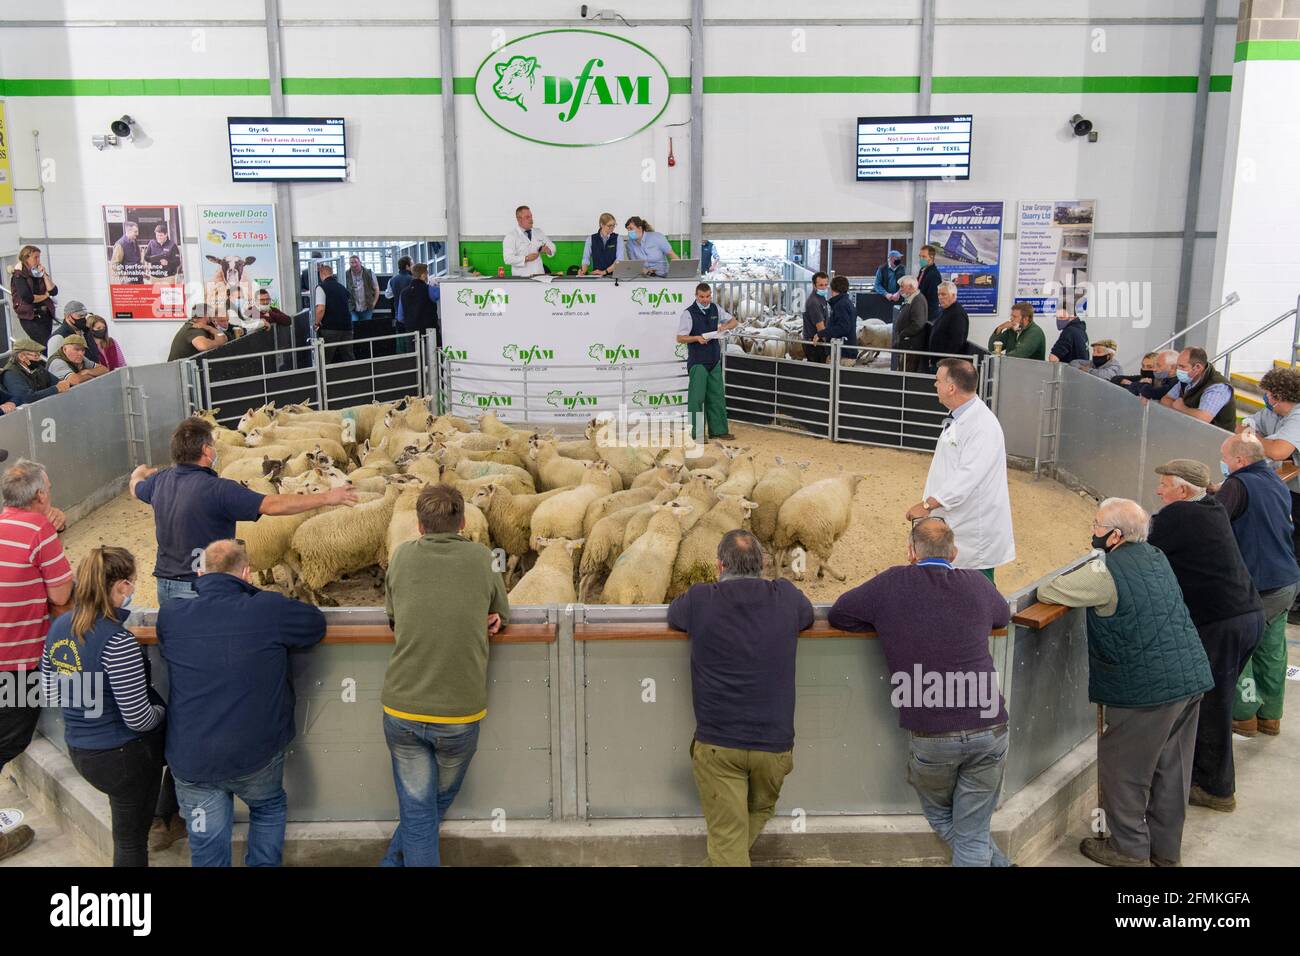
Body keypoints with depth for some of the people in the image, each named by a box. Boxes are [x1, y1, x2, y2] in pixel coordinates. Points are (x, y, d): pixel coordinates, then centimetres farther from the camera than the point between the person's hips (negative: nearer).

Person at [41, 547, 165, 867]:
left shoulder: (59, 628, -3)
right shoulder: (117, 642, -29)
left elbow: (51, 695, 10)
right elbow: (139, 719, -24)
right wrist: (162, 710, -3)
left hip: (78, 750, 6)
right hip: (123, 756, -6)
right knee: (131, 839, 13)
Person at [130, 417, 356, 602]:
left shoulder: (161, 481, 4)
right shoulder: (218, 490, -22)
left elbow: (136, 488, 29)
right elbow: (274, 505, -28)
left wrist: (141, 472, 54)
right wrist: (326, 498, -22)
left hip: (165, 586, 8)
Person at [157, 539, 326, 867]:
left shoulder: (170, 615, -6)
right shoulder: (269, 610, -14)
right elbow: (317, 623, 3)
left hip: (191, 762, 2)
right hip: (256, 754, -1)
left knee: (207, 842, 16)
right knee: (269, 808, 29)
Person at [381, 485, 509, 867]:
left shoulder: (402, 557, 1)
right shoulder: (481, 559, -3)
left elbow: (394, 619, 12)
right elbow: (501, 616, 12)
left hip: (402, 710, 1)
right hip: (460, 713, -1)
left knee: (417, 810, 13)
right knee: (438, 802, 22)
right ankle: (394, 861, 28)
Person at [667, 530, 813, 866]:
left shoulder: (700, 600, -5)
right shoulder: (786, 597, -1)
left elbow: (672, 614, 17)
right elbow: (808, 616, 22)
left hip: (717, 744, -1)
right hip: (774, 742, 2)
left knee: (727, 838, 5)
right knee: (760, 811, 26)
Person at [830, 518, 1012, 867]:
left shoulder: (893, 584, -3)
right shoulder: (977, 584, 5)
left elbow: (837, 615, 7)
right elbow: (1003, 615, 27)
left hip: (930, 736, -2)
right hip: (989, 731, 2)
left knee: (940, 817, 25)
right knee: (972, 833, 14)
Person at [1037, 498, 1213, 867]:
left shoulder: (1106, 573, -17)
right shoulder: (1155, 556, 9)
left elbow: (1046, 593, -10)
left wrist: (1072, 588, 9)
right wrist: (1086, 588, 14)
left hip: (1148, 690, -8)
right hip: (1192, 678, 8)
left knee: (1122, 767, 8)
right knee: (1171, 769, 17)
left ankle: (1130, 849, 18)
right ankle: (1165, 850, 29)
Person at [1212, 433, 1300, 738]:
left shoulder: (1238, 485, -17)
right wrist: (1218, 493, 15)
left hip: (1257, 589, -8)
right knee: (1272, 650, 16)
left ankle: (1244, 715, 12)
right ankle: (1270, 716, 26)